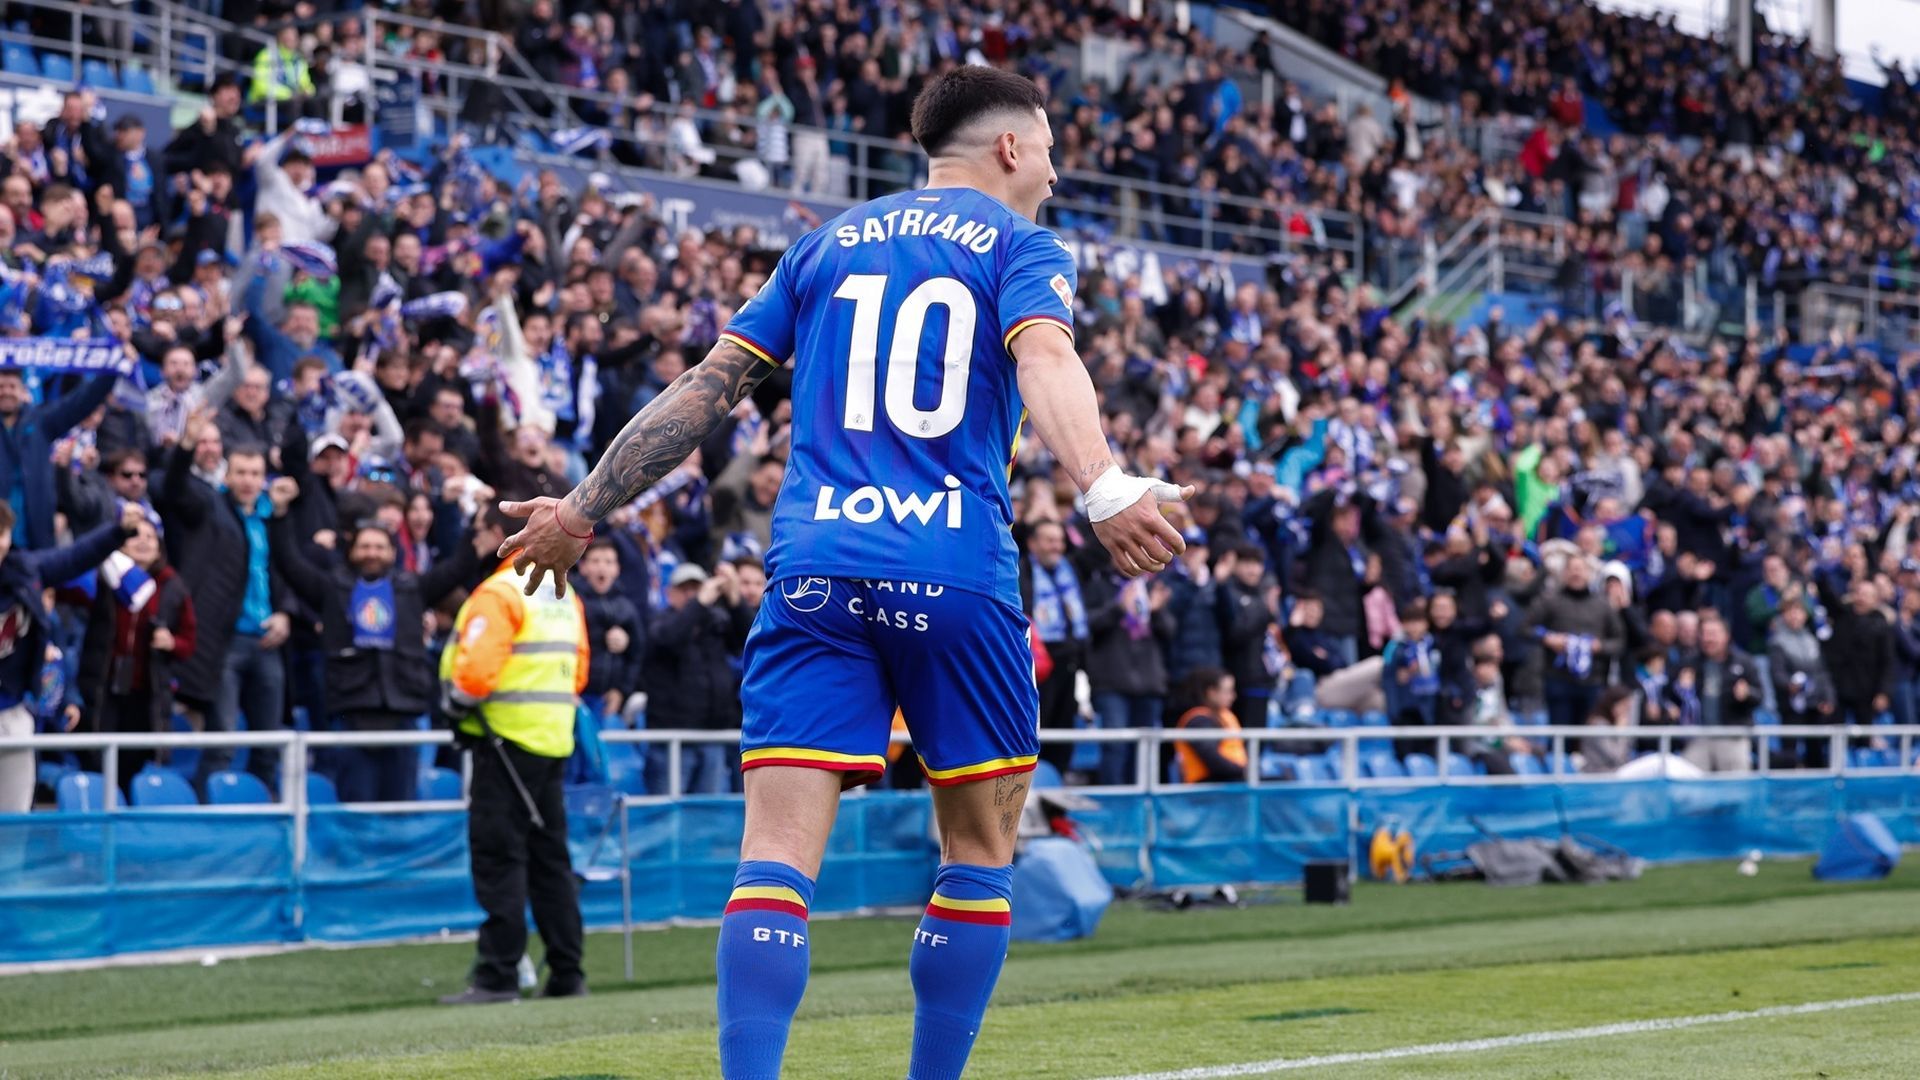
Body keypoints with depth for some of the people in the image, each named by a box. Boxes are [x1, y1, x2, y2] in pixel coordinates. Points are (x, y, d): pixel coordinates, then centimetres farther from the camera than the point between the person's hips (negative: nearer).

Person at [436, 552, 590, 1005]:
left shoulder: (499, 592, -13)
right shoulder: (564, 593, 15)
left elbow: (477, 666, -20)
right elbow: (578, 668, 18)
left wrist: (456, 698, -3)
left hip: (508, 739, -8)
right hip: (555, 739, 8)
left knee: (497, 854, -7)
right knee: (549, 855, 13)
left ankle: (497, 976, -10)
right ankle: (566, 974, 14)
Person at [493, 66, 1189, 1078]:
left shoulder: (829, 245, 21)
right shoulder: (1018, 244, 9)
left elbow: (707, 387, 18)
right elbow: (1044, 361, -13)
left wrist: (583, 509, 25)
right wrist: (1104, 490, -29)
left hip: (813, 566, 3)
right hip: (955, 571, -3)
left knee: (778, 852, -7)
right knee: (979, 848, 13)